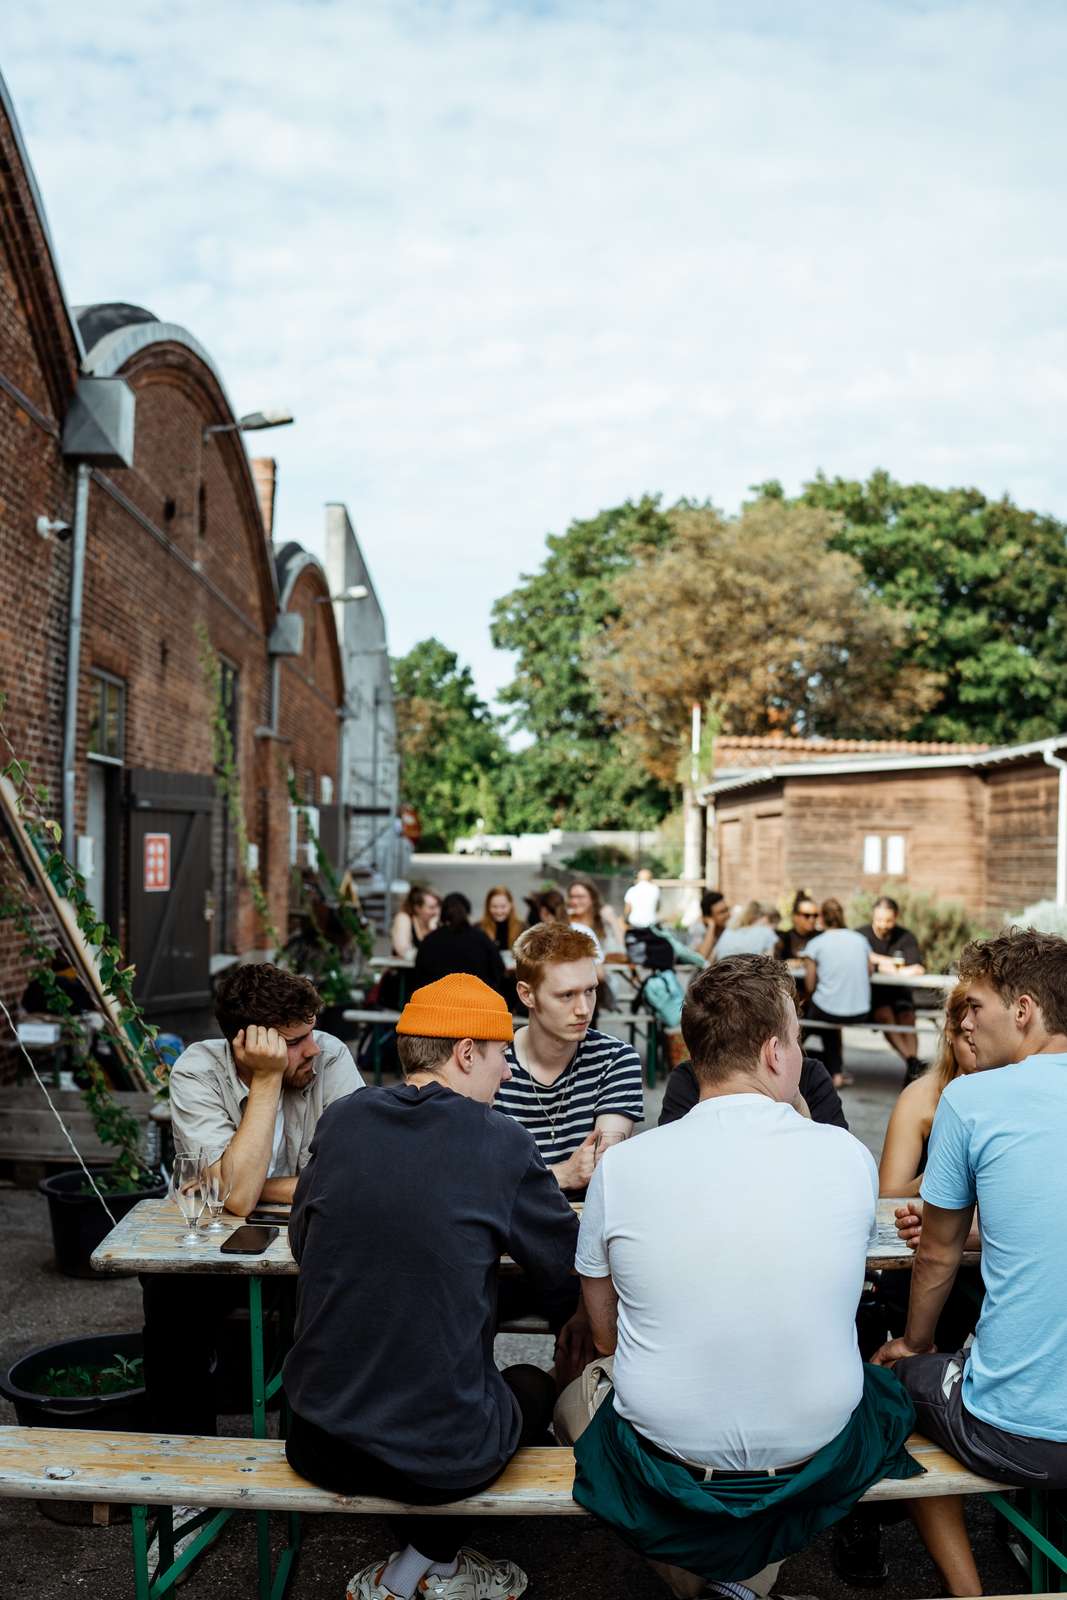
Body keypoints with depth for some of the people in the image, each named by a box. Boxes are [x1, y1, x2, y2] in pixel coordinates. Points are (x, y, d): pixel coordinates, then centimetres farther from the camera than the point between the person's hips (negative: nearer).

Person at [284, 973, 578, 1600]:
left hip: (321, 1447, 4)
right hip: (441, 1459, -4)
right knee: (533, 1384, 27)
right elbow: (570, 1270, -3)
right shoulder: (499, 1142, -14)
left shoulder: (342, 1120, -3)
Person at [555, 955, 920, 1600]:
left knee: (577, 1395, 30)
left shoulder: (621, 1165, -14)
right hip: (814, 1459, 1)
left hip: (665, 1459, 0)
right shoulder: (849, 1156, -13)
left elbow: (604, 1333, -1)